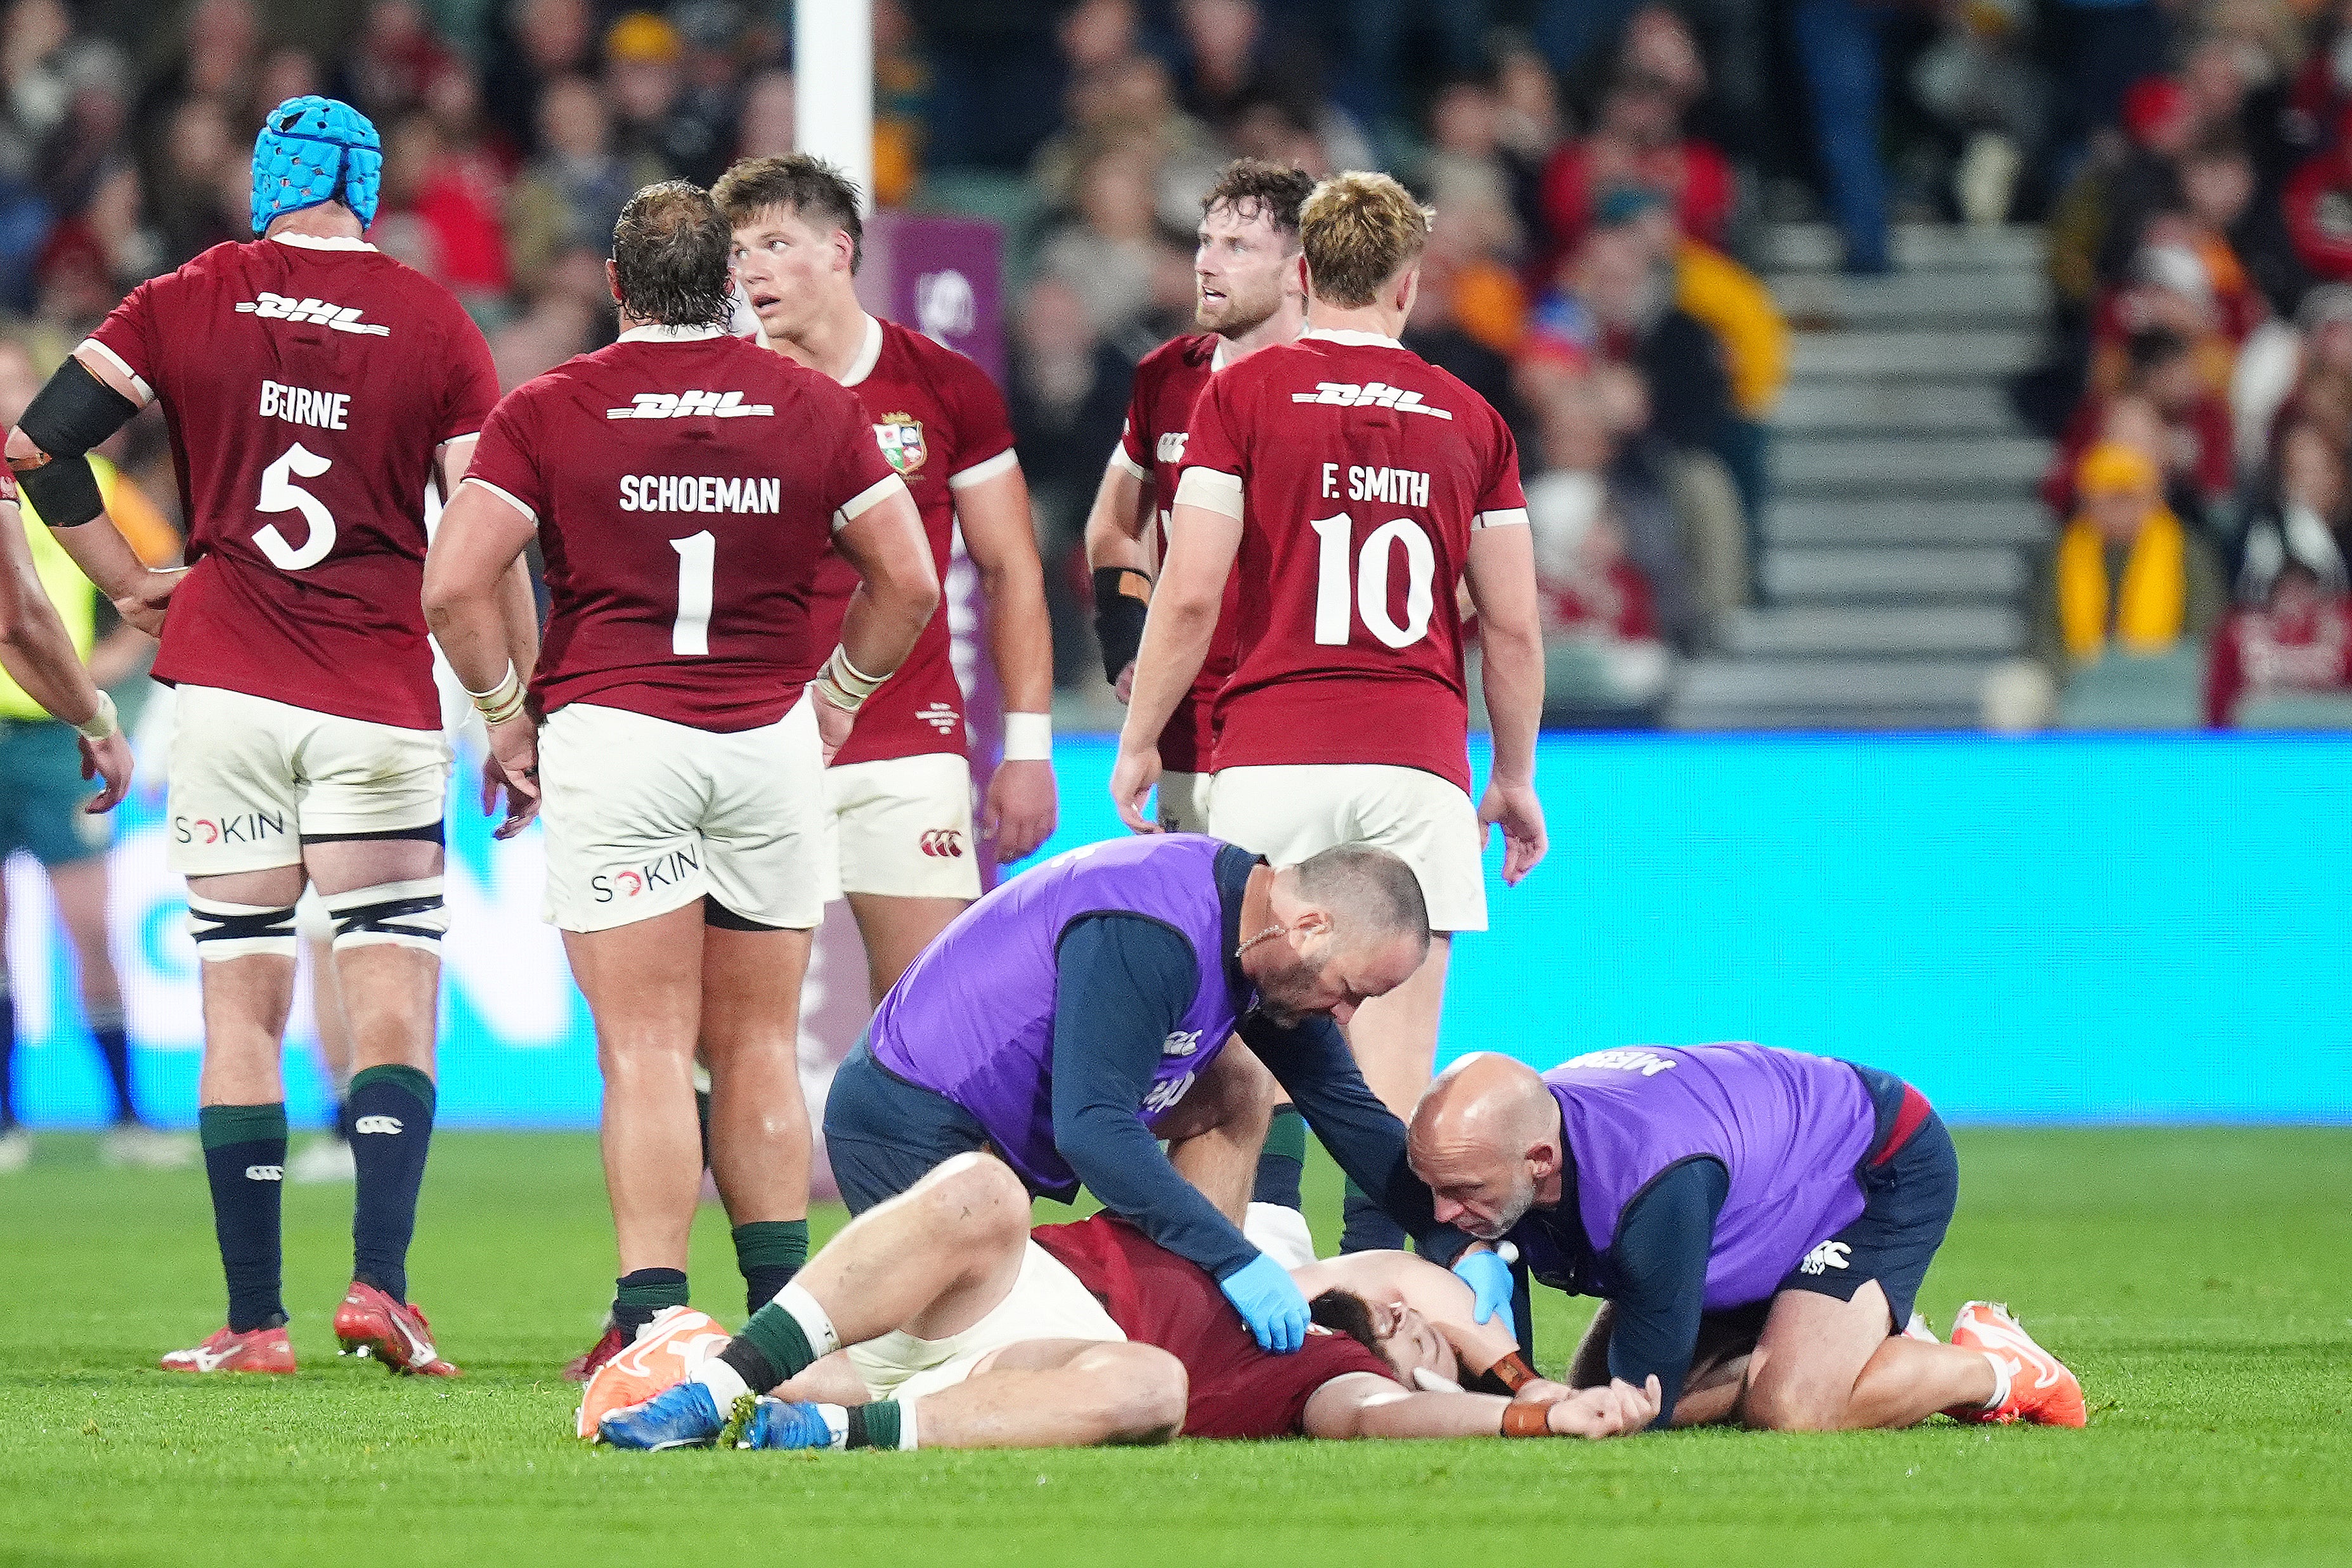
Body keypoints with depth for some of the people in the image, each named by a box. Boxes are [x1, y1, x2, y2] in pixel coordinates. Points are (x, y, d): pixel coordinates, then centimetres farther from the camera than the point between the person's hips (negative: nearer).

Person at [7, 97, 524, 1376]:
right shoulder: (436, 328, 0)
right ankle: (377, 1281, -13)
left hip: (226, 686, 1)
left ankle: (255, 1320, 3)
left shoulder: (188, 304, 3)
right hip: (379, 699, -1)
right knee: (393, 1004, 3)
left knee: (241, 1003, 3)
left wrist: (126, 580, 13)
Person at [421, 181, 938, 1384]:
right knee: (758, 1044, 12)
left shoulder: (548, 413, -2)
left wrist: (507, 718, 4)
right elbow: (910, 581, 5)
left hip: (609, 733, -2)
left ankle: (650, 1319, -11)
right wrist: (835, 693, 18)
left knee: (646, 1047, -3)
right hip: (772, 741, 2)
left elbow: (454, 584, -9)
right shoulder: (812, 408, 6)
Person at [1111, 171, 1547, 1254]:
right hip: (1417, 760, 1)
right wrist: (1516, 777, 22)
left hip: (1272, 755, -1)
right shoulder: (1468, 419, 10)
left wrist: (1136, 744, 8)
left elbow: (1188, 595, -3)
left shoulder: (1243, 395, 2)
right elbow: (1512, 623, 11)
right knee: (1394, 1057, 0)